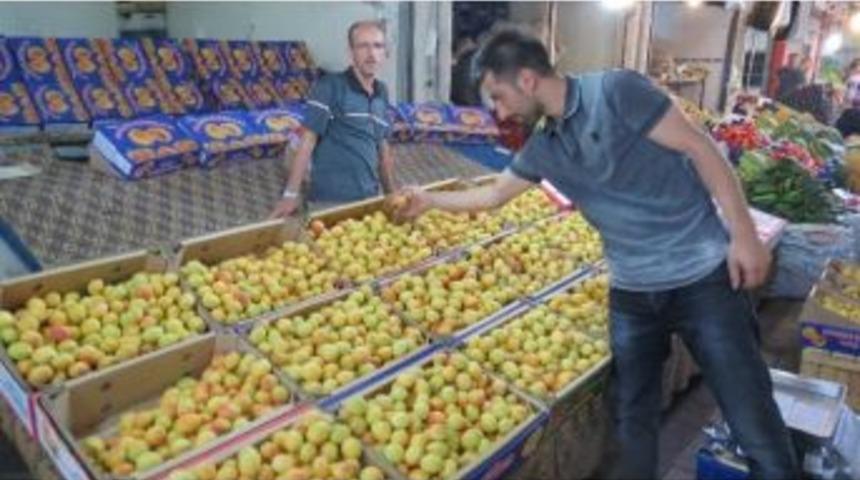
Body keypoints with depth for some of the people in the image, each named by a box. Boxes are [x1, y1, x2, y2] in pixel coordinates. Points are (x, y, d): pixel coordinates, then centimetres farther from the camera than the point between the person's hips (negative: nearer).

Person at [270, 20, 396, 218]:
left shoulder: (382, 93, 11)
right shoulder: (329, 86, -8)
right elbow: (308, 141, -12)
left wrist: (391, 194, 15)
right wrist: (291, 194, -17)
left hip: (368, 199, 6)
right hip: (329, 201, -6)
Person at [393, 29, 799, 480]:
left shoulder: (615, 90, -12)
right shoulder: (542, 147, 8)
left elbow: (700, 148, -11)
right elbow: (493, 194, 23)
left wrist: (743, 235, -13)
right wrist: (428, 199, 29)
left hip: (701, 275, -6)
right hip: (631, 291, 6)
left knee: (754, 421, 0)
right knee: (633, 420, 13)